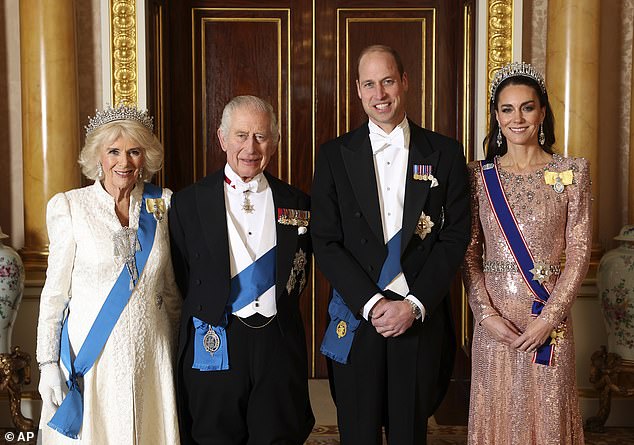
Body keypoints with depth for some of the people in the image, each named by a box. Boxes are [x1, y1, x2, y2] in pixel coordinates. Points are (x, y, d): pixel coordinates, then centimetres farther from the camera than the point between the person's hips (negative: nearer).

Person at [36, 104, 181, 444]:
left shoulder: (162, 203, 3)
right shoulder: (69, 206, -4)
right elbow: (55, 290, -2)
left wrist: (177, 349, 11)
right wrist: (48, 363, -5)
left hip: (149, 357, 2)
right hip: (90, 355, -2)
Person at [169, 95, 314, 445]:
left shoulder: (296, 203, 6)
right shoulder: (189, 202, 1)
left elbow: (299, 272, 13)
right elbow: (181, 278, 3)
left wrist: (278, 314, 3)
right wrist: (208, 313, -1)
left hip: (279, 345, 2)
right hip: (214, 347, -1)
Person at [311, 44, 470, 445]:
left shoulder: (445, 153, 3)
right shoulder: (334, 156, 3)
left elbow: (456, 237, -1)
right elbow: (325, 242, -2)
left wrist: (414, 304, -10)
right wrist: (371, 303, -11)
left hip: (421, 318, 0)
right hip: (356, 320, 0)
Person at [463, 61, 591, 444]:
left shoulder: (572, 172, 0)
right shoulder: (480, 176, 4)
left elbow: (579, 251, -3)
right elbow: (470, 253, 2)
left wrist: (549, 318, -11)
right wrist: (486, 314, -9)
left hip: (549, 320, -1)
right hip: (494, 321, 1)